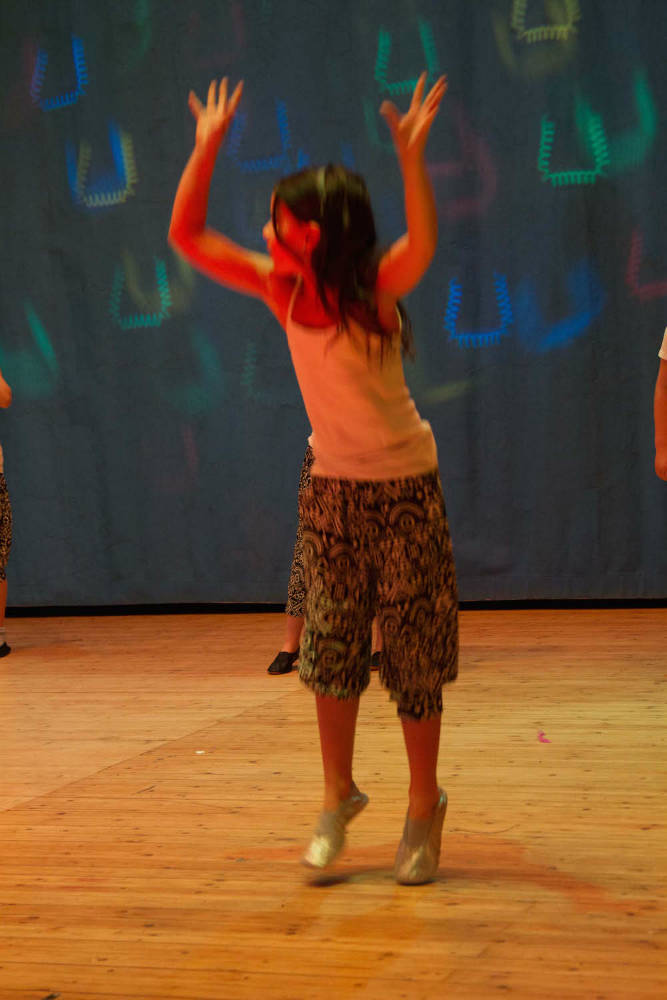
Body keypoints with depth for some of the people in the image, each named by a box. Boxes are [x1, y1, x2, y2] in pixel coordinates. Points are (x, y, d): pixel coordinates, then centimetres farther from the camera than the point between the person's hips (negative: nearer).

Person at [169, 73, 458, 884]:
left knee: (412, 649, 1)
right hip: (331, 487, 4)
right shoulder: (284, 292, -2)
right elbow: (187, 237, -2)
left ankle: (423, 804, 16)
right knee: (330, 646, 4)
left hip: (404, 489, -4)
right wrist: (207, 146, -8)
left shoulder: (376, 287, -16)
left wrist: (410, 154, -46)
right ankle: (338, 795, 21)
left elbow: (423, 243, -39)